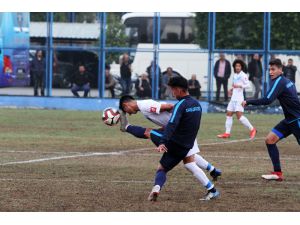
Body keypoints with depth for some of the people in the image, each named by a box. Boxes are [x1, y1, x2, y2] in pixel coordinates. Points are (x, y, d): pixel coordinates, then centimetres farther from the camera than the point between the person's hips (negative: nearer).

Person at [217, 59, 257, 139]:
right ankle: (227, 133, 9)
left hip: (239, 99, -9)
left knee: (239, 116, -15)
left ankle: (252, 129, -7)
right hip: (233, 98, 9)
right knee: (229, 114, 6)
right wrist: (232, 89, 14)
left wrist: (239, 86, -31)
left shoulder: (243, 75, -9)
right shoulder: (235, 75, 16)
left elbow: (247, 84, -18)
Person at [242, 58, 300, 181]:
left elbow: (267, 100, -26)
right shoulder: (286, 81, 10)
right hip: (290, 119, 10)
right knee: (270, 139, 3)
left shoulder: (279, 81, -17)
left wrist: (248, 102, -19)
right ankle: (278, 173, 2)